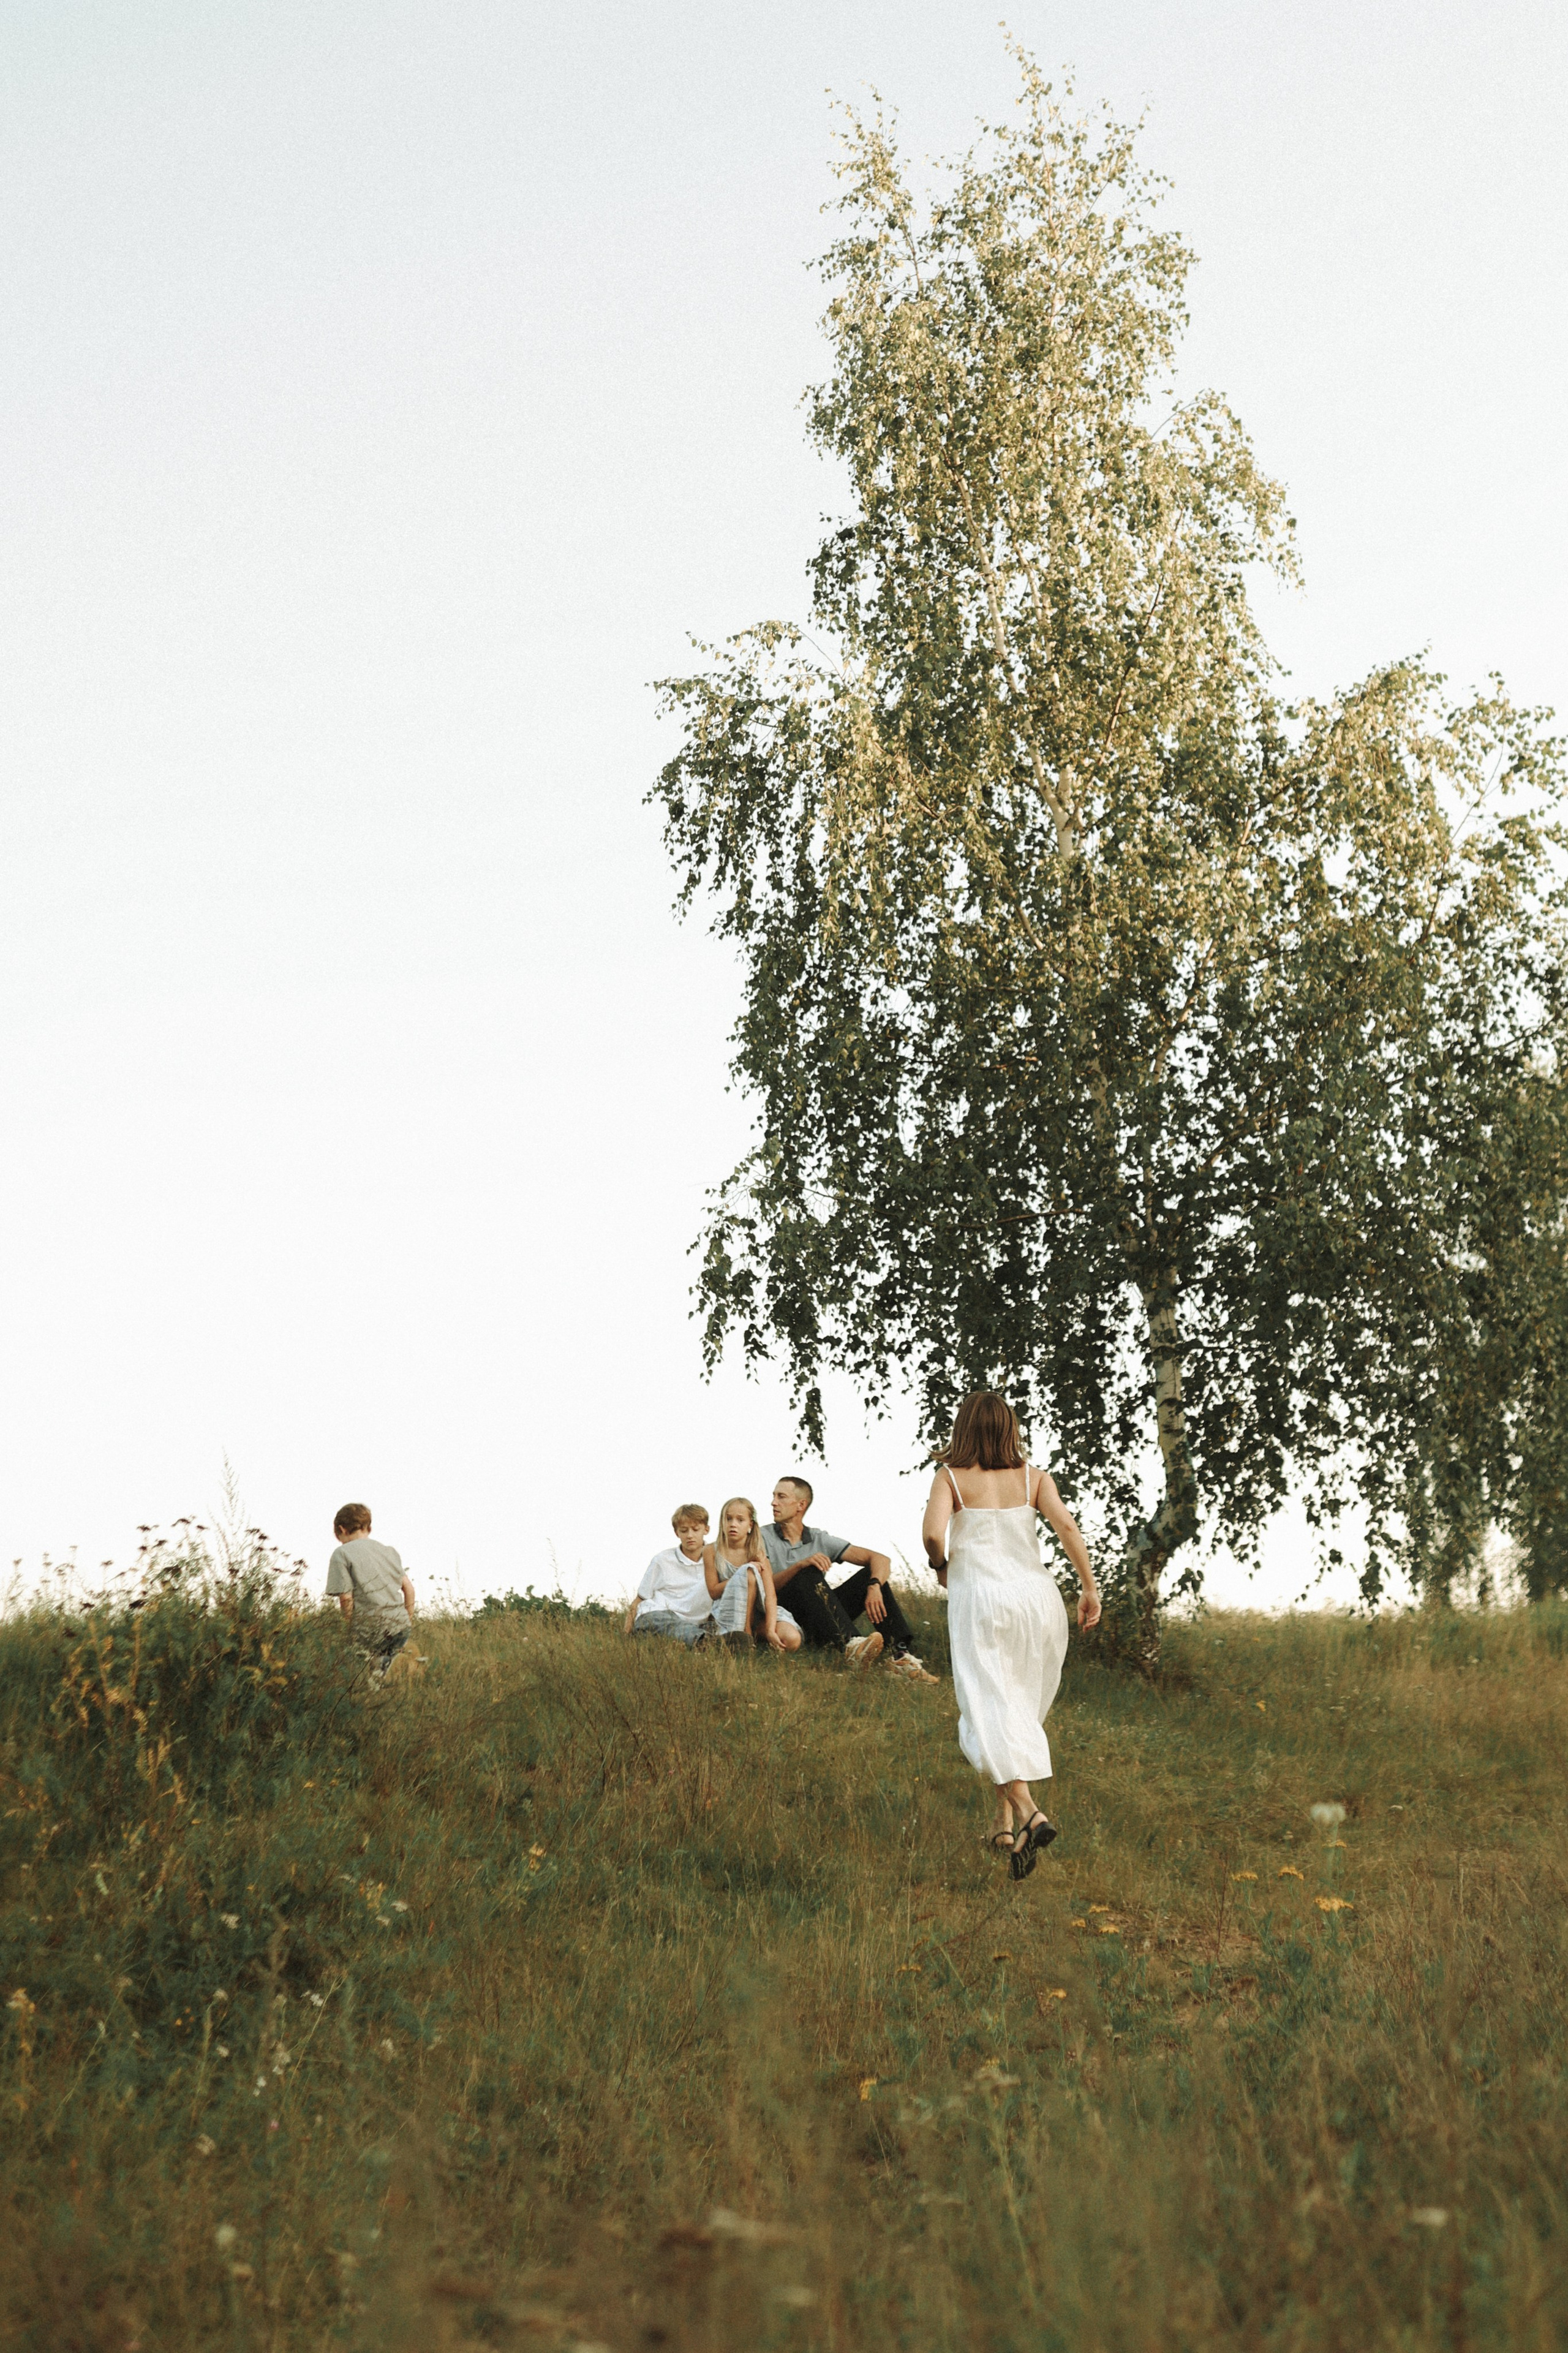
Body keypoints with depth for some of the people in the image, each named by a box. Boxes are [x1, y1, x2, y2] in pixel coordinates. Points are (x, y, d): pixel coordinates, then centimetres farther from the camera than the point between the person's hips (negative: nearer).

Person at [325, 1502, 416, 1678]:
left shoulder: (342, 1554, -1)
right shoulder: (388, 1550, 18)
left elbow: (346, 1597, -9)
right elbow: (408, 1587, 15)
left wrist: (351, 1630, 2)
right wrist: (409, 1622, 23)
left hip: (372, 1628, -6)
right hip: (401, 1625, 6)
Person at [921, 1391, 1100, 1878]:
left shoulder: (950, 1479, 0)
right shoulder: (1034, 1478, 6)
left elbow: (933, 1532, -15)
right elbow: (1066, 1525, -9)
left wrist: (941, 1566, 6)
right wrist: (1090, 1587, -6)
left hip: (980, 1600, -3)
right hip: (1035, 1597, 3)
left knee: (991, 1714, -6)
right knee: (1021, 1713, 15)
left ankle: (1029, 1814, -25)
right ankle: (1005, 1825, 18)